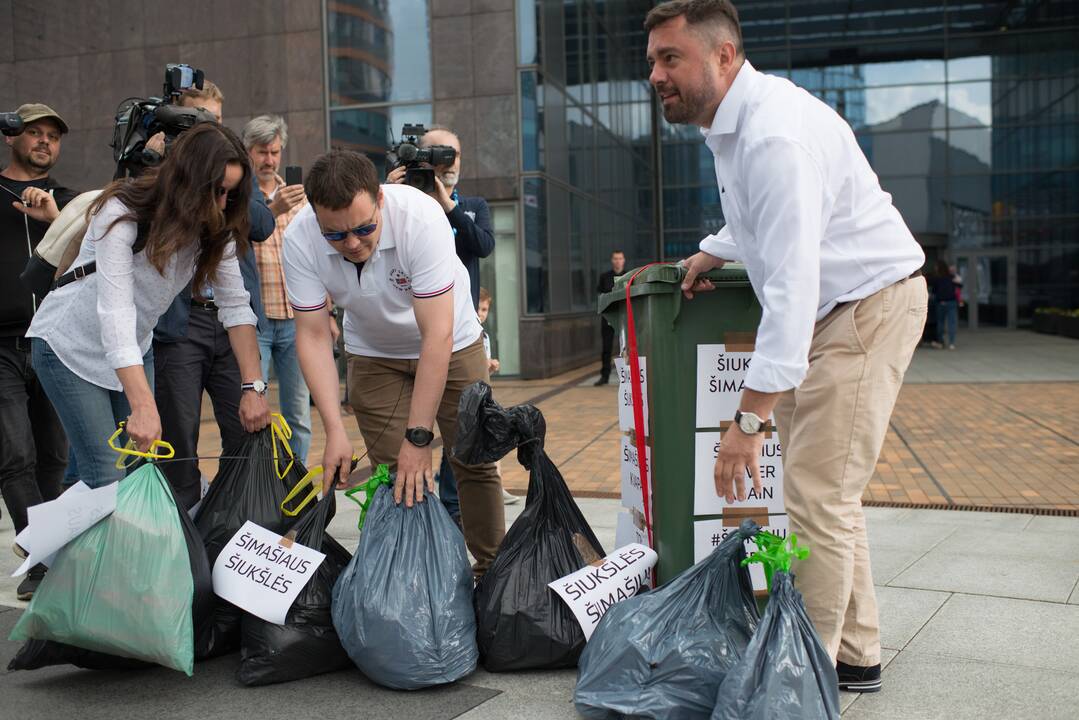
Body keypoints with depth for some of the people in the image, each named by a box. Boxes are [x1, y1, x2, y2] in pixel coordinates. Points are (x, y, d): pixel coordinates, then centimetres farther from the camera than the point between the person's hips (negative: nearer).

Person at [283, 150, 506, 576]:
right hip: (373, 354, 2)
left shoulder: (420, 217, -35)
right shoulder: (299, 240, -24)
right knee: (392, 471, -6)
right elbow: (312, 335, -19)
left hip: (451, 344, -2)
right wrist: (334, 430, -28)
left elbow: (437, 335, -35)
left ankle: (491, 568, 13)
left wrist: (418, 437, -34)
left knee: (474, 461, -3)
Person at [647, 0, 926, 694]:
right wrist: (711, 251, 14)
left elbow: (791, 285, -33)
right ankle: (855, 656, 25)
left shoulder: (775, 133, -26)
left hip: (868, 304, -10)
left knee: (816, 496, -11)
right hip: (832, 306, 10)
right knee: (829, 491, 14)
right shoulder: (733, 120, 7)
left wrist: (751, 416, -34)